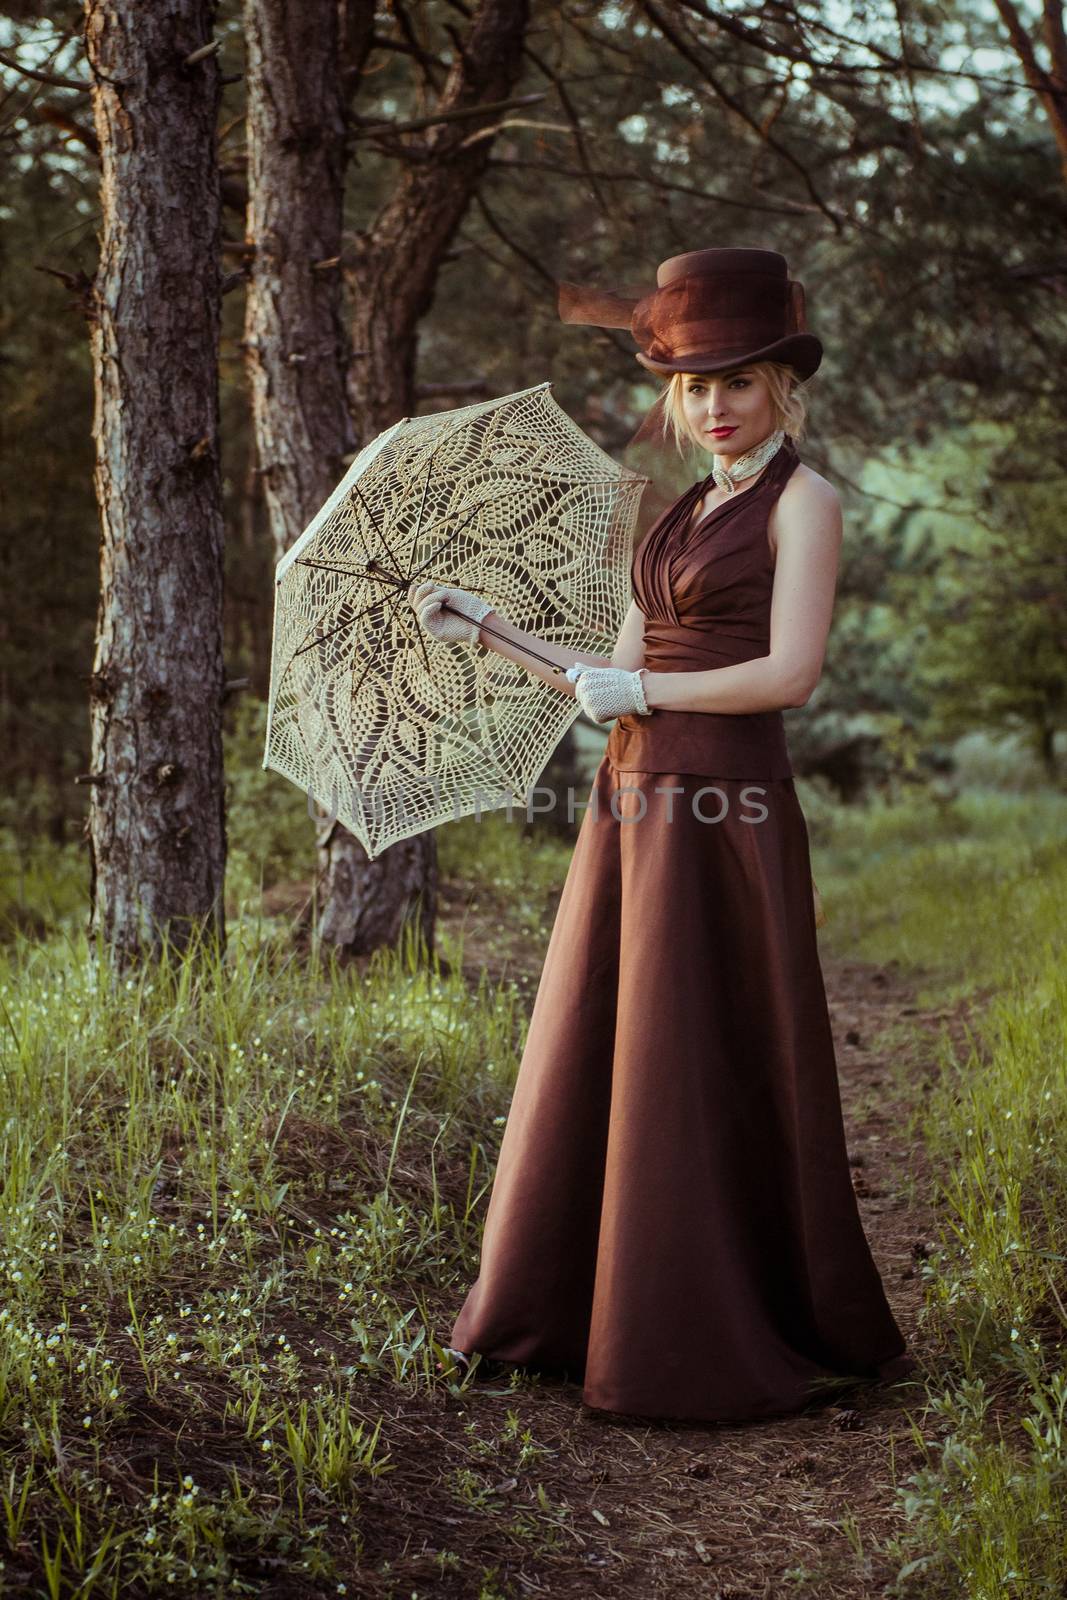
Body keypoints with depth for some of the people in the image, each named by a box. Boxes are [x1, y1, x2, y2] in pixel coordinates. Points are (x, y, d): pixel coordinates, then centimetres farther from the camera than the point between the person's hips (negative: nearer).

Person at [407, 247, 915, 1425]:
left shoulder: (803, 501, -5)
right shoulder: (686, 514, 18)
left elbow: (790, 672, -16)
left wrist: (641, 693, -10)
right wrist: (486, 633, 14)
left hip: (723, 819, -8)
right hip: (635, 809, 8)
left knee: (712, 1081, -2)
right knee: (588, 1060, 12)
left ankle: (745, 1340, 13)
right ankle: (553, 1311, 25)